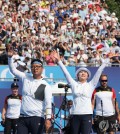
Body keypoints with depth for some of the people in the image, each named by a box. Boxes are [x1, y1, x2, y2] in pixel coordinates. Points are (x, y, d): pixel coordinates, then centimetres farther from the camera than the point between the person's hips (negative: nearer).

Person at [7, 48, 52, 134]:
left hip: (37, 118, -4)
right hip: (23, 117, 4)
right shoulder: (25, 78, 9)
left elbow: (48, 103, -11)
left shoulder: (45, 85, -4)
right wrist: (10, 57, -1)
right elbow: (13, 69, 14)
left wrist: (48, 119, -22)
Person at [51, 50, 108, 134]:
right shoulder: (74, 84, 10)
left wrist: (106, 62, -1)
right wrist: (59, 61, 1)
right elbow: (66, 73, 6)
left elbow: (98, 73, 4)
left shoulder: (91, 85, 8)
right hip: (75, 114, 1)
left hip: (87, 114, -1)